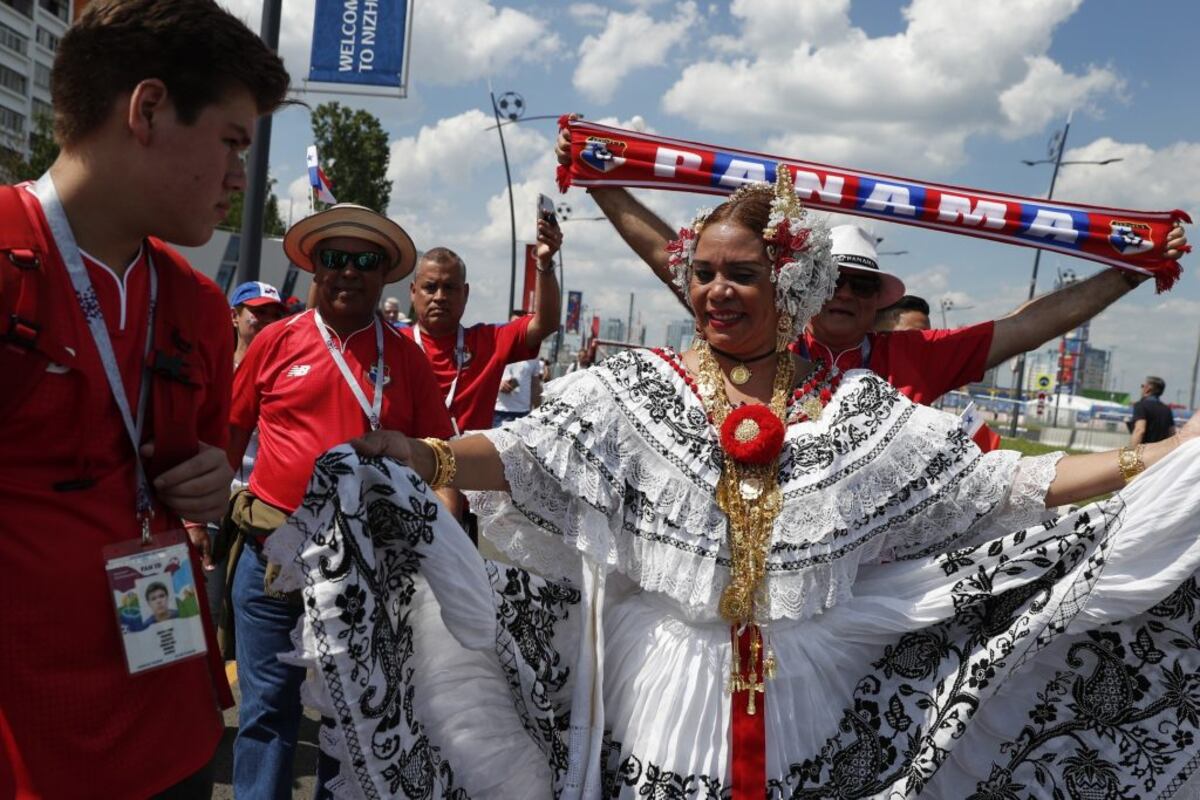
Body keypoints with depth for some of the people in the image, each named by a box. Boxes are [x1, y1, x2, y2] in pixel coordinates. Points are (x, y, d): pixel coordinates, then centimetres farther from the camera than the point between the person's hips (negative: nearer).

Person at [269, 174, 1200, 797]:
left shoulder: (859, 410, 1)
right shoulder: (637, 388, -4)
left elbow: (1005, 483, 1)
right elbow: (522, 457, -17)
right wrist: (419, 456, -35)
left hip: (798, 708, 2)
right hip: (661, 695, -1)